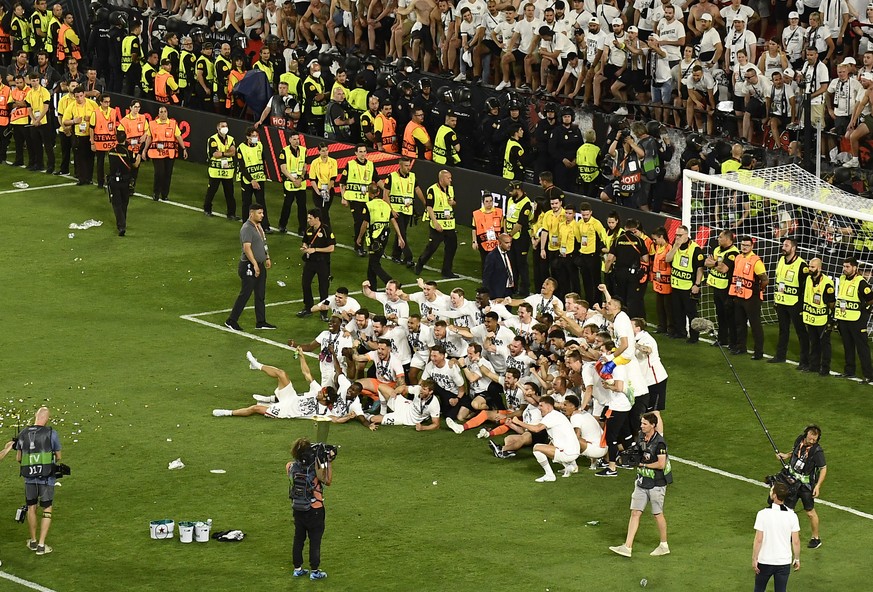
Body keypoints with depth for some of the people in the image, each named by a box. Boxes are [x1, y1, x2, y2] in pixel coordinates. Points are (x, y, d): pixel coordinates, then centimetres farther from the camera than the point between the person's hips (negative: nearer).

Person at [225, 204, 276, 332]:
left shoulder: (258, 226, 12)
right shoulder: (247, 228, -19)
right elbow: (247, 248, -26)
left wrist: (267, 258, 25)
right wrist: (255, 264, -29)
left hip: (260, 265, 10)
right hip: (249, 266, -9)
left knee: (260, 295, 12)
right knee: (245, 294, -5)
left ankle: (261, 322, 19)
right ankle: (231, 321, 2)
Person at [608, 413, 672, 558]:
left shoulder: (659, 442, -19)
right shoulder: (640, 437, 6)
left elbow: (661, 464, -23)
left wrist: (643, 464, -15)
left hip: (656, 484, -7)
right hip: (641, 482, 7)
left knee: (657, 514, 6)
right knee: (635, 513, 2)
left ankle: (664, 545, 23)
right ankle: (627, 547, -1)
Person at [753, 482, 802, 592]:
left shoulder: (763, 514, -14)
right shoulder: (792, 516, -7)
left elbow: (758, 540, -13)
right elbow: (796, 541, -4)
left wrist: (754, 559, -4)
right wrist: (797, 559, 9)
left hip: (765, 562, -2)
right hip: (784, 562, 2)